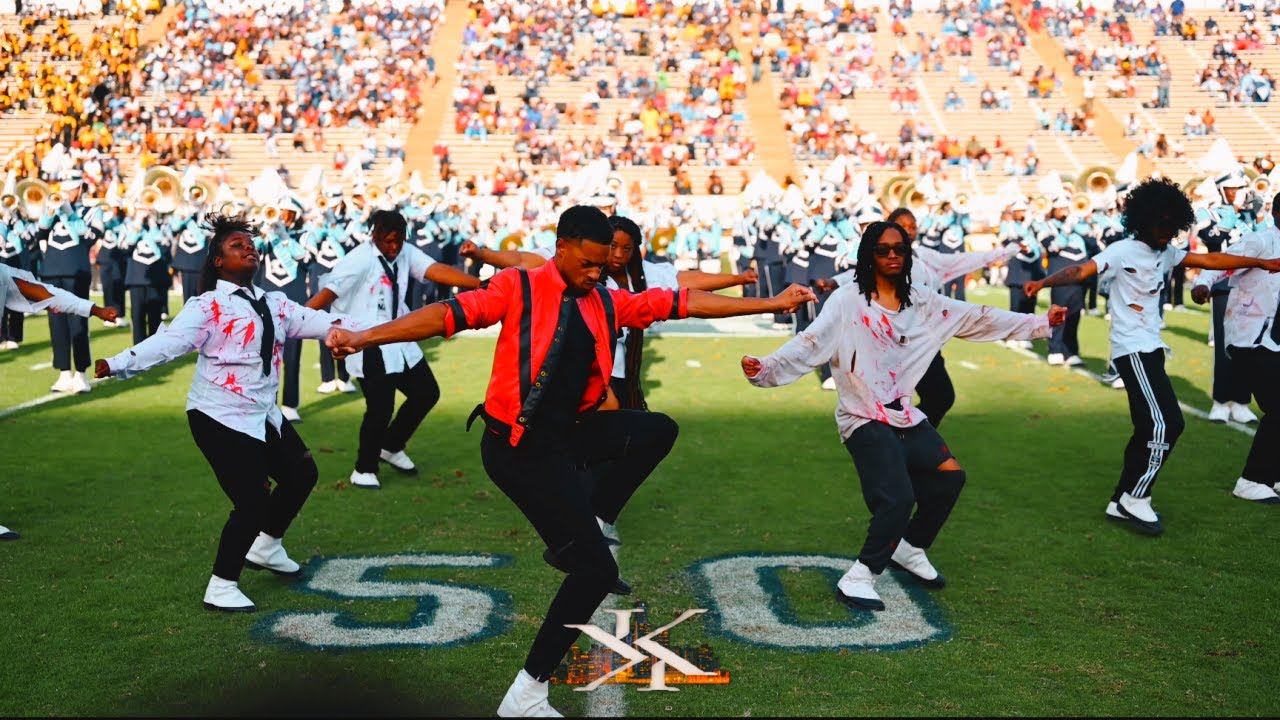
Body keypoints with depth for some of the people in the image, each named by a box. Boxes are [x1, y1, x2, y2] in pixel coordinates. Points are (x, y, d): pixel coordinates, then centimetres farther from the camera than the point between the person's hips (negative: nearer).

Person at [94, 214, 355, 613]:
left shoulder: (274, 303, 9)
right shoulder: (207, 307, -13)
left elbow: (310, 320, -2)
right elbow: (169, 341, -25)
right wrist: (118, 364, -41)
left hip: (264, 414, 8)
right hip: (220, 418, -8)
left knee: (301, 474, 21)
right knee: (253, 501, -13)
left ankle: (265, 546, 43)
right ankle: (221, 587, 4)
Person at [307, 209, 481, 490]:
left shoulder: (406, 253, 2)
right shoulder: (360, 259, -16)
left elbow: (437, 271, -9)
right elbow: (328, 292, -21)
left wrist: (481, 284, -22)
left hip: (400, 341, 8)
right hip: (370, 346, -8)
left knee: (427, 393, 12)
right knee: (380, 408, -9)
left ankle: (391, 447, 33)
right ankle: (364, 470, 15)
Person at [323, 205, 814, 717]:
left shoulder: (605, 302, 9)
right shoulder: (518, 288, -8)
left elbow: (684, 303, 9)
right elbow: (448, 314, -18)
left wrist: (771, 303, 10)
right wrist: (363, 338, -28)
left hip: (567, 434, 7)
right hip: (519, 446, -7)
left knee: (657, 429, 9)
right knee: (595, 567, -8)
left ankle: (578, 536, 6)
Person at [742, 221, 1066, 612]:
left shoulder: (922, 303, 8)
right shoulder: (848, 301, -10)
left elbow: (979, 317, 13)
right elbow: (812, 342, -22)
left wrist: (1041, 322, 15)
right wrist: (765, 367, -39)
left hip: (905, 415, 7)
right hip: (864, 419, -7)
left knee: (950, 474, 3)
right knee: (898, 498, -19)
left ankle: (909, 548, 25)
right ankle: (857, 579, -4)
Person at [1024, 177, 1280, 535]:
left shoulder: (1166, 253, 11)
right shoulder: (1123, 251, -13)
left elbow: (1210, 260, 20)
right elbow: (1081, 271, -26)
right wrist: (1043, 282, -44)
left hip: (1151, 349, 9)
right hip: (1133, 351, -9)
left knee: (1151, 428, 10)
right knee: (1166, 423, -15)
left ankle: (1122, 501, 17)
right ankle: (1136, 497, -3)